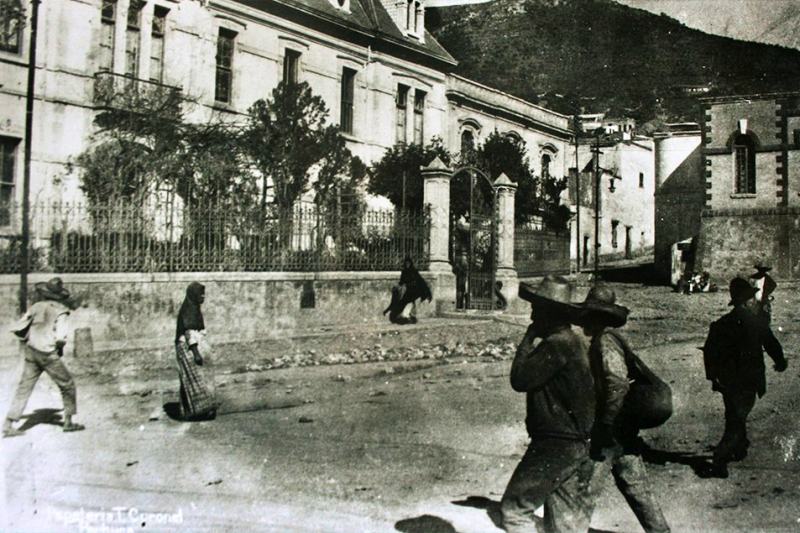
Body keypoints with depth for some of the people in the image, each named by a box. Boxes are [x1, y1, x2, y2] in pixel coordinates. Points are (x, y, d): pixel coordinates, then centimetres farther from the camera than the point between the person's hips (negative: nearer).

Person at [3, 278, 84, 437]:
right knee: (67, 385, 11)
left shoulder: (37, 307, 4)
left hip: (31, 351, 5)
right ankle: (69, 421, 14)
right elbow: (60, 337, -19)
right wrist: (61, 346, 2)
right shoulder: (60, 311, -9)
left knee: (24, 388, 10)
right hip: (48, 355, -5)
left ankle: (8, 425, 8)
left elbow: (17, 329, 5)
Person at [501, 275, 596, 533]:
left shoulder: (556, 344, -20)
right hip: (579, 442, 10)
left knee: (514, 507, 0)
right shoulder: (576, 340, 11)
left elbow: (520, 380, -19)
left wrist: (528, 340, -11)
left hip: (556, 444, -10)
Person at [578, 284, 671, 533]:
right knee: (635, 486, 16)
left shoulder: (605, 341, -16)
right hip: (624, 428, 10)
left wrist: (604, 425, -22)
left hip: (612, 430, -10)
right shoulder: (611, 338, 13)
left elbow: (618, 386, -25)